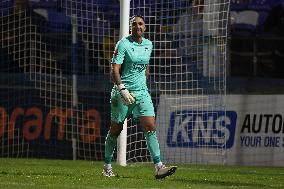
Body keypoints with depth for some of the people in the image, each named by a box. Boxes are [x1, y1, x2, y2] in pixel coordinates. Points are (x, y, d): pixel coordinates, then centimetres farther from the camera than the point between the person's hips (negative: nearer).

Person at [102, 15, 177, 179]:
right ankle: (107, 166, 21)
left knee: (151, 127, -10)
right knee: (115, 130, 5)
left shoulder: (148, 45, 9)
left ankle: (159, 167, -17)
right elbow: (115, 69, -15)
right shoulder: (123, 44, -9)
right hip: (122, 92, -4)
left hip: (142, 92, 4)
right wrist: (122, 89, -25)